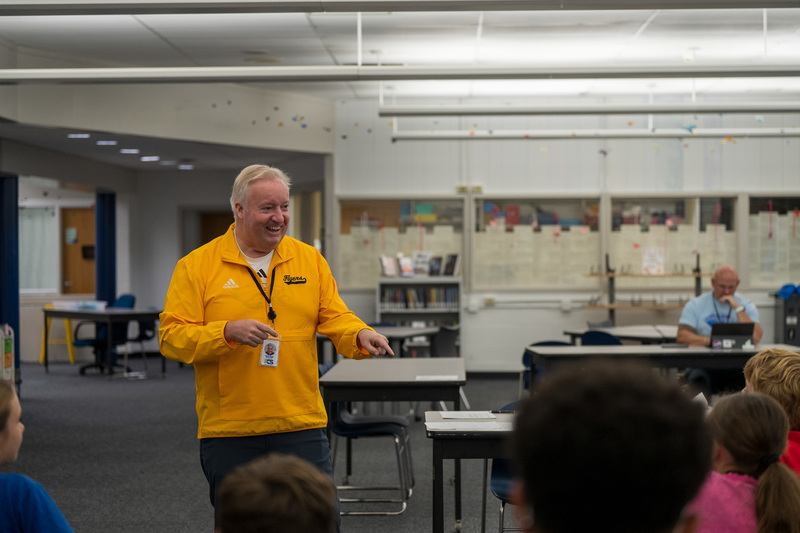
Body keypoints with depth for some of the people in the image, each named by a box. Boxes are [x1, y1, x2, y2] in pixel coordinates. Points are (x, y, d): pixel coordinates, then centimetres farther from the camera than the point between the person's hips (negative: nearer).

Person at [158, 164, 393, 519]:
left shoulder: (310, 259, 8)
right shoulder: (196, 266, -2)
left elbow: (335, 318, 5)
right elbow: (172, 336, -7)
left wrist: (361, 336, -16)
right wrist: (228, 332, -22)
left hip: (301, 426, 2)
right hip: (228, 432, -2)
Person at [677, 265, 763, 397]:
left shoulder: (747, 306, 12)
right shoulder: (695, 305, 10)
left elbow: (755, 338, -6)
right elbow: (682, 337, -4)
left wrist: (737, 308, -5)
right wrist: (709, 341, -19)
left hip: (735, 367, 1)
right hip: (703, 366, -1)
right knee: (697, 377, -35)